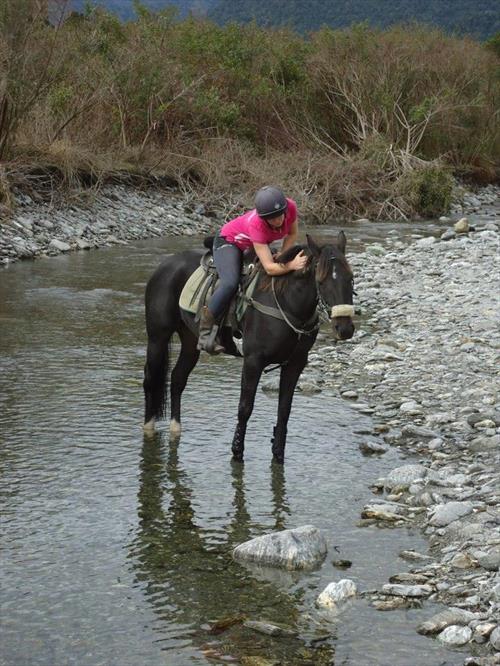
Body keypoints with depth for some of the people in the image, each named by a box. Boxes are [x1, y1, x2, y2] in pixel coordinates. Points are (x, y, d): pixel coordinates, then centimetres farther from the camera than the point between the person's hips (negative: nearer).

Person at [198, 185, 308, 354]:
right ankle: (206, 332, -24)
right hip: (228, 242, -7)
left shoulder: (290, 206, -27)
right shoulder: (256, 224, -41)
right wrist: (291, 265, -59)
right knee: (230, 283, -34)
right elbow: (269, 268, -43)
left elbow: (292, 234, -4)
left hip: (256, 246, 7)